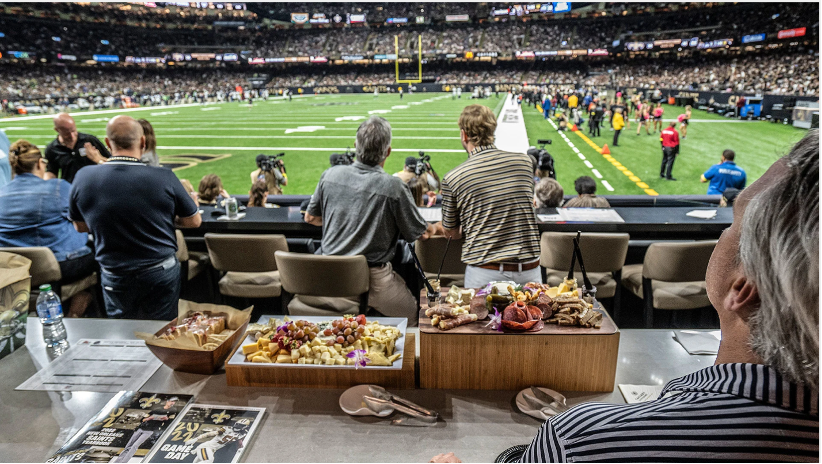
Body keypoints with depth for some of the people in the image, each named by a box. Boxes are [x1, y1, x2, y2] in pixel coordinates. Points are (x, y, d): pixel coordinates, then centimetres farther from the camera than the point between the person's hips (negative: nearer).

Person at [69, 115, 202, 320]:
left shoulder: (83, 178, -10)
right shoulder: (164, 178, -20)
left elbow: (80, 226, 7)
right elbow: (194, 221, -6)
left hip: (114, 277, 2)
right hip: (161, 272, -2)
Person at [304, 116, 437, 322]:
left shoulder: (330, 175, -3)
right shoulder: (393, 187, -17)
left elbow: (310, 217, 12)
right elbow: (419, 234, -5)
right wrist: (431, 229, 18)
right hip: (372, 279, -4)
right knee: (412, 316, 17)